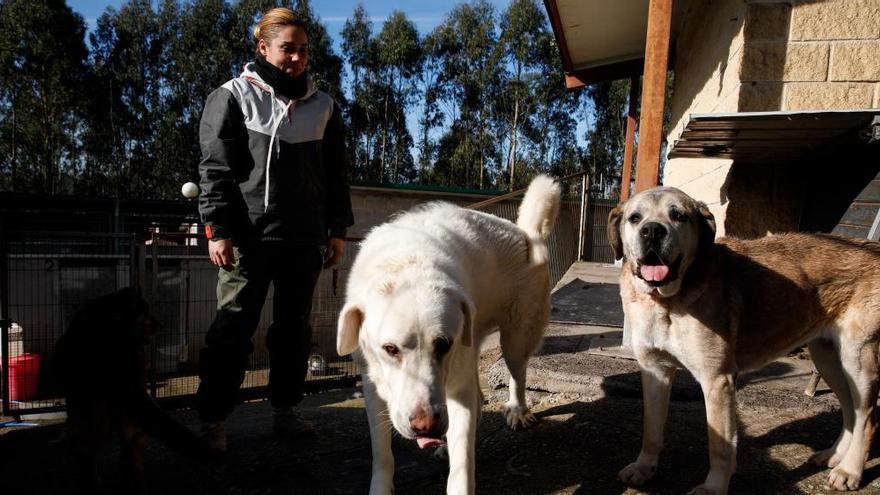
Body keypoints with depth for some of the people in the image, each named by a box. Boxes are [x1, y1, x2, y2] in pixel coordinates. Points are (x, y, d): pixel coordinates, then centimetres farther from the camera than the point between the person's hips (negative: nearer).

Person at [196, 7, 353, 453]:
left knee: (294, 327, 10)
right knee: (232, 328, -2)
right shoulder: (233, 97, 3)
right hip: (248, 236, -4)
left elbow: (335, 174, 15)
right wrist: (217, 229, -9)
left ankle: (285, 411, 23)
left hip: (305, 237, 4)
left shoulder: (323, 106, 13)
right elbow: (215, 168, -2)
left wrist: (338, 230, 10)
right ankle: (212, 420, 9)